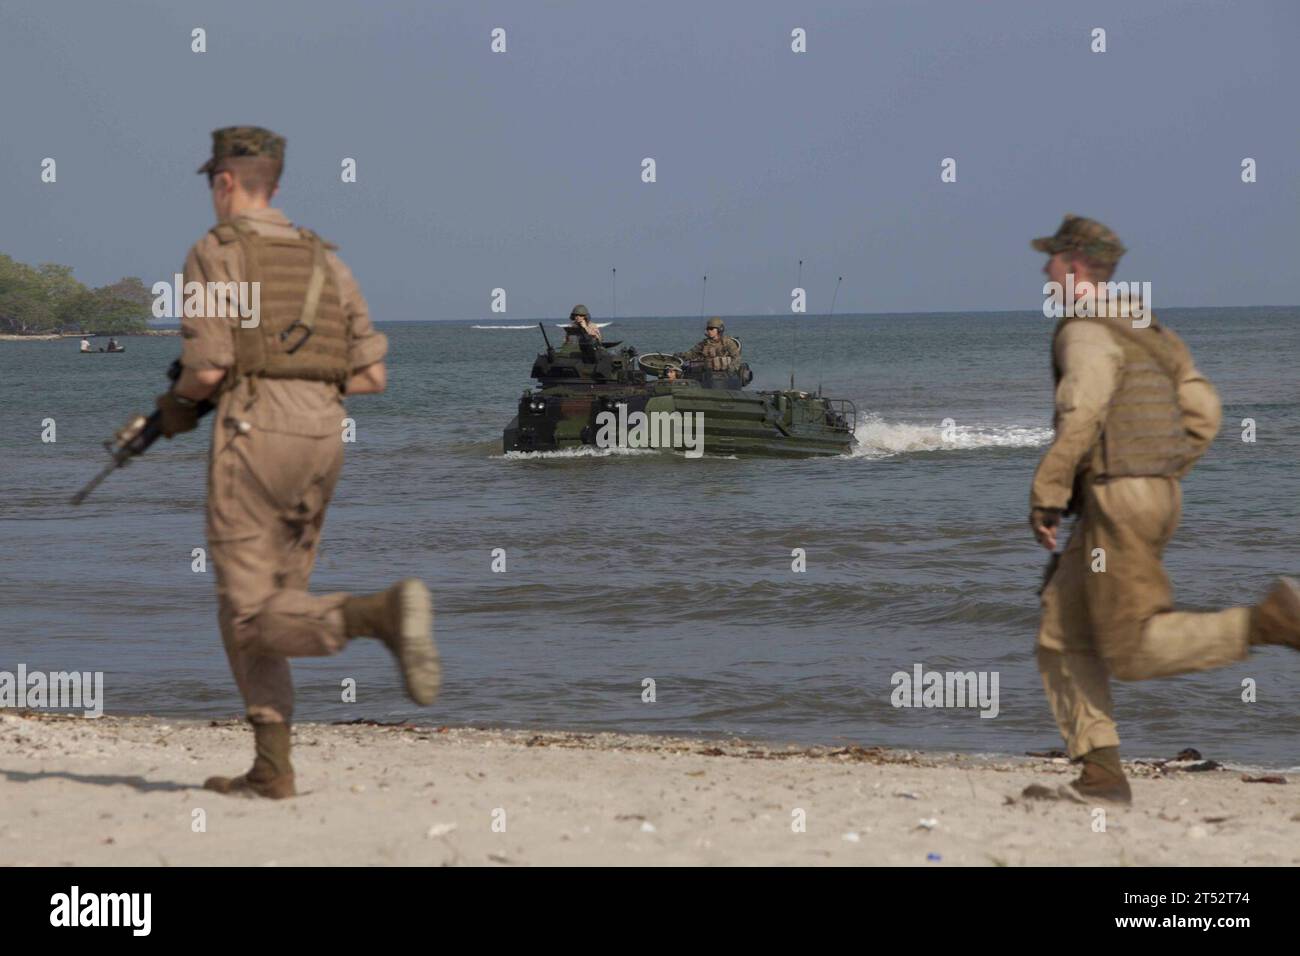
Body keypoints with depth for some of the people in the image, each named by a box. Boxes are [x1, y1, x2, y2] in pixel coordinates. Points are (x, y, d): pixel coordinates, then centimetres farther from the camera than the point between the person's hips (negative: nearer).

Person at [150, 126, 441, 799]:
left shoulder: (215, 252, 0)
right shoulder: (322, 259, 18)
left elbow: (207, 367, -11)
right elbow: (371, 375, 13)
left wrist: (179, 401, 11)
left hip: (256, 433, -6)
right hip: (323, 435, 6)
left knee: (252, 614, -6)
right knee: (265, 604, 15)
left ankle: (385, 612, -31)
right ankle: (271, 768, 7)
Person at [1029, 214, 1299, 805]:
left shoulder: (1085, 334, -11)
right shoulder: (1145, 330, 18)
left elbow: (1080, 417, -24)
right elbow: (1204, 411, 16)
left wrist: (1045, 494, -18)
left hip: (1117, 499, -10)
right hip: (1159, 495, 10)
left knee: (1133, 650, -8)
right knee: (1061, 633, 10)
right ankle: (1101, 769, 3)